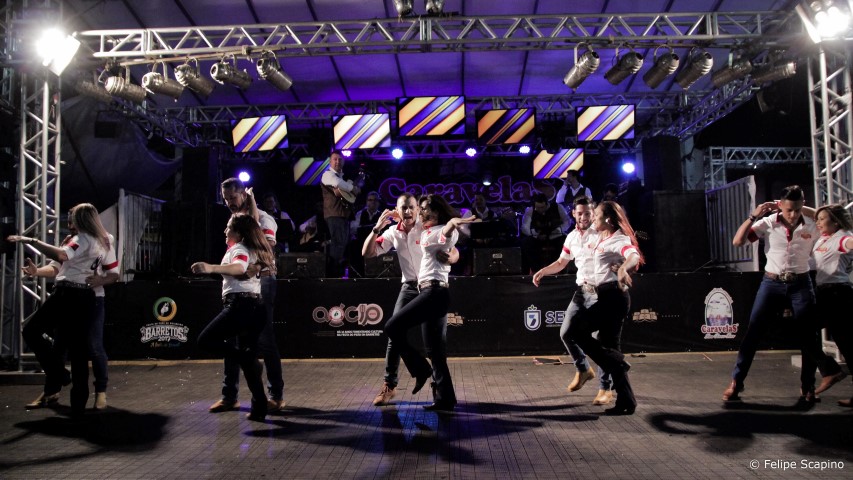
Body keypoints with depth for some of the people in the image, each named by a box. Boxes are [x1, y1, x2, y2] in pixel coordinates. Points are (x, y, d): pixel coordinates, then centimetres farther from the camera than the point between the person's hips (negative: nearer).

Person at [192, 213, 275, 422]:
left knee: (205, 340, -5)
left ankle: (247, 360, -14)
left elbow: (239, 267, -31)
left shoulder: (238, 249, -5)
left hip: (240, 304, -9)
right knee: (246, 356, 12)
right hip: (256, 305, 9)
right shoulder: (256, 250, 20)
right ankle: (259, 407, 8)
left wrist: (211, 268, -45)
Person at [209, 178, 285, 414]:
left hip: (260, 281, -7)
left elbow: (268, 244, -24)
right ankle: (229, 396, 17)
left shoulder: (261, 218, -6)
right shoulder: (233, 221, 17)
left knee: (264, 339, -5)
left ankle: (276, 395, 4)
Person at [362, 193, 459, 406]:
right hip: (409, 287, 3)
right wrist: (377, 228, -17)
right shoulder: (393, 233, 0)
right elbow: (367, 253, -4)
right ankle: (389, 386, 7)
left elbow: (455, 252, -16)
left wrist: (450, 257, -41)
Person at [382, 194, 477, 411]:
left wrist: (454, 222, -56)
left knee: (393, 327, -13)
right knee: (434, 349, 9)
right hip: (429, 292, 10)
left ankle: (421, 370, -2)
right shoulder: (426, 233, 21)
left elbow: (448, 230, -35)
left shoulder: (441, 231, -8)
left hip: (434, 292, -10)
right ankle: (445, 398, 13)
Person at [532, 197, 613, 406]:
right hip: (582, 290, 6)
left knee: (603, 340, -6)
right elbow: (561, 263, 22)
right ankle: (583, 370, 28)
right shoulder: (571, 237, 9)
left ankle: (606, 388, 6)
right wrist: (543, 271, 7)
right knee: (566, 332, 4)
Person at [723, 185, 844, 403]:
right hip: (772, 284, -1)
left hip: (801, 285, 1)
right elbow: (737, 241, -13)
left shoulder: (811, 227, -1)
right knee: (753, 334, -3)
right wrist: (753, 216, -18)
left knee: (808, 336, 4)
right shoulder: (768, 223, -6)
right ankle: (736, 382, 4)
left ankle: (807, 387, 21)